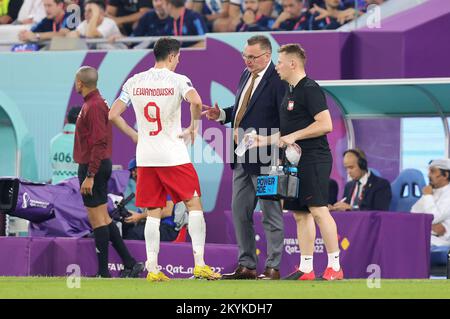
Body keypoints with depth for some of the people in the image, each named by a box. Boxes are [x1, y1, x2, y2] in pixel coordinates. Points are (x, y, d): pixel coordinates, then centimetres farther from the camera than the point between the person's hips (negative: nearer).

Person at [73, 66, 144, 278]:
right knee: (103, 218, 13)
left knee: (97, 219, -6)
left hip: (92, 168, -10)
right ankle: (130, 264, 13)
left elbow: (98, 143, -21)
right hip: (101, 165, 10)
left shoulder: (93, 106, -16)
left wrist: (89, 176, -23)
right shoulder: (97, 103, 15)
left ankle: (103, 272, -4)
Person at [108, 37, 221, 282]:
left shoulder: (134, 82, 6)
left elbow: (113, 115, 4)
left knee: (153, 214, 8)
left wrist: (135, 136, 14)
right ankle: (199, 264, -2)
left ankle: (152, 269, 3)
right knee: (194, 205, 6)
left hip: (145, 158, 4)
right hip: (173, 156, -4)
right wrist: (193, 128, -9)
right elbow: (196, 102, -26)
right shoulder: (177, 80, -6)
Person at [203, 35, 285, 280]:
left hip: (264, 158, -9)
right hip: (242, 158, 9)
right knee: (240, 212, 12)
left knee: (271, 213, 0)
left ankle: (273, 267, 5)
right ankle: (246, 265, 19)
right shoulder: (247, 75, 11)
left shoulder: (277, 81, -15)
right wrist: (222, 114, 5)